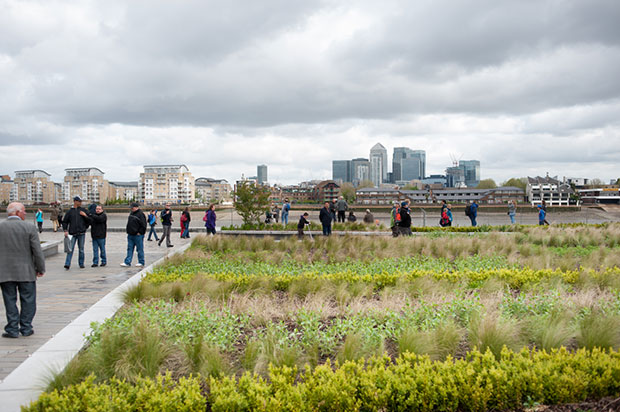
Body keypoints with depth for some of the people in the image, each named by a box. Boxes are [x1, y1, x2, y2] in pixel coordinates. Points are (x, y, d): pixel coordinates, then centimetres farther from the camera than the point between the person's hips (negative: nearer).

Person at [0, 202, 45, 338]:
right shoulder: (29, 228, -7)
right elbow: (37, 251, -7)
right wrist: (40, 269, 2)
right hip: (26, 272, -2)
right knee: (27, 301, 9)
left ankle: (12, 329, 8)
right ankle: (26, 328, 13)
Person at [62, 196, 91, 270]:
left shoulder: (83, 210, 8)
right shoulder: (70, 211, 7)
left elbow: (90, 220, 12)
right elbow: (64, 221, 8)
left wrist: (85, 216, -4)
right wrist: (65, 230, -2)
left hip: (81, 233, 1)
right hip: (72, 233, -1)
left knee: (81, 249, 7)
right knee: (70, 249, -6)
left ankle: (81, 264, 15)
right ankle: (67, 264, -9)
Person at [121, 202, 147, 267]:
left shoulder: (140, 214, -13)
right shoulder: (131, 214, 13)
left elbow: (143, 225, -16)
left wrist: (139, 232, -16)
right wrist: (128, 230, 15)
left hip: (138, 235, -8)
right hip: (130, 235, 8)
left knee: (140, 249, 1)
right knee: (129, 249, 6)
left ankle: (141, 262, 9)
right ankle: (127, 262, 7)